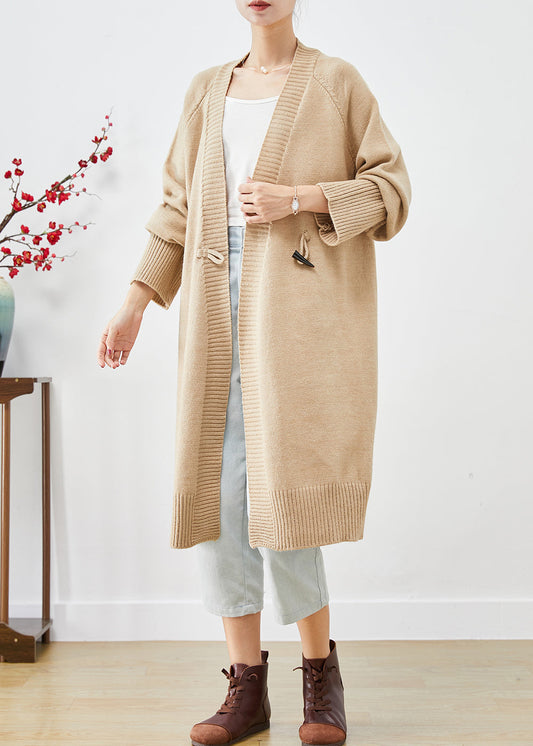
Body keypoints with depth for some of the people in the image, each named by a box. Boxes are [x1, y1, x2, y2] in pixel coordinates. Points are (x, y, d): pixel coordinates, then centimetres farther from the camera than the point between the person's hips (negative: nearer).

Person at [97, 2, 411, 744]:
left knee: (282, 482, -10)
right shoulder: (207, 90, 19)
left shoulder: (337, 82, 8)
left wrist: (300, 197, -11)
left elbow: (391, 187, 3)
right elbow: (179, 207, 18)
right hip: (220, 308, 4)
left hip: (303, 309, -4)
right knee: (215, 483, -2)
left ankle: (321, 671, 11)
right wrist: (135, 302, 10)